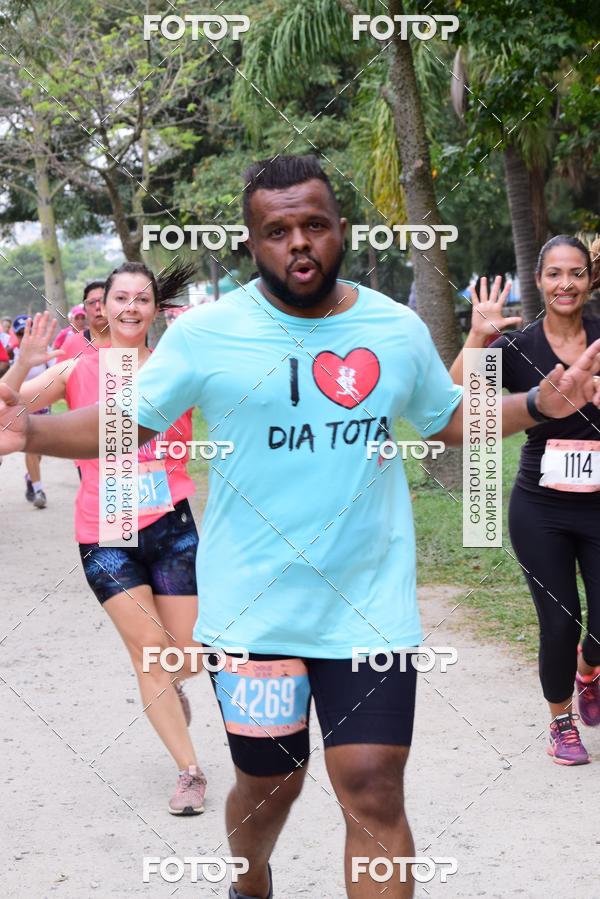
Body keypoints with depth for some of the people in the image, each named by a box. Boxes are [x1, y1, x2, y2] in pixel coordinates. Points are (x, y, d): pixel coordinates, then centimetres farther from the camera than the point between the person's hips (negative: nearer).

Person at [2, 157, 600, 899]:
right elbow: (128, 422, -1)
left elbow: (450, 420, 17)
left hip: (372, 608, 1)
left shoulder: (399, 329, 2)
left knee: (374, 789, -5)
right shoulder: (206, 333, -7)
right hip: (253, 611, -1)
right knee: (270, 783, 14)